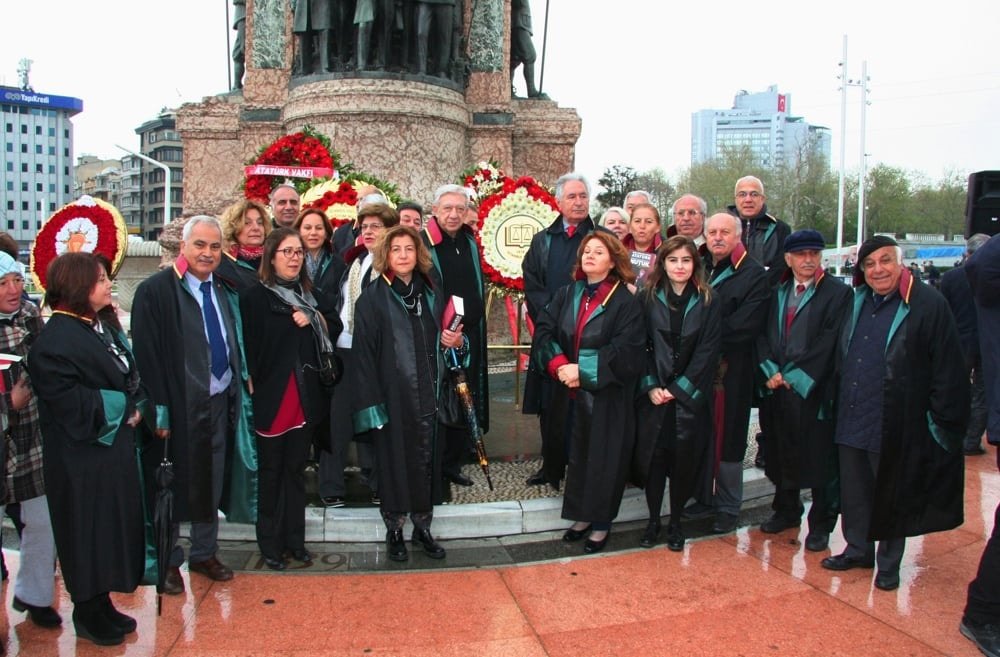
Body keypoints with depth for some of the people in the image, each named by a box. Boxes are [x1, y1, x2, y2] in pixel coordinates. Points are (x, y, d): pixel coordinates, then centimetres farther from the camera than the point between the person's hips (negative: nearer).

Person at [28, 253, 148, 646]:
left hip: (118, 447, 8)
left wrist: (138, 408, -4)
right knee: (89, 532, 5)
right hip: (83, 457, -8)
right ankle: (87, 613, 24)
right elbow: (71, 405, -23)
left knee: (115, 527, 15)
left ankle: (101, 604, 31)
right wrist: (121, 406, -14)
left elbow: (132, 376, 13)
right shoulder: (53, 341, -18)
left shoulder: (105, 325, 8)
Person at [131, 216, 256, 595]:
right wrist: (159, 410, -18)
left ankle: (204, 554, 33)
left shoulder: (225, 291, 9)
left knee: (212, 481, 16)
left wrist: (240, 390, 8)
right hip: (179, 406, -6)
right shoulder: (155, 290, -11)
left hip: (221, 403, 6)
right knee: (173, 485, 8)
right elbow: (147, 356, -14)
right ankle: (168, 562, 25)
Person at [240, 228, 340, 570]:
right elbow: (248, 347, -10)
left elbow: (336, 326, 11)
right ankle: (270, 543, 19)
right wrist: (251, 388, -15)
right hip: (270, 397, -5)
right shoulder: (254, 297, -7)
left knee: (296, 469, 13)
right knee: (270, 471, 7)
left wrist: (313, 319, -7)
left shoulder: (310, 295, 11)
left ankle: (295, 538, 24)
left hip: (307, 398, 5)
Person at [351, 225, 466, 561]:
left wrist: (457, 341, -4)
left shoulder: (431, 296, 10)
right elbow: (363, 354, -9)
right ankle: (394, 531, 21)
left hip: (426, 394, 4)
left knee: (426, 460, 9)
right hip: (391, 395, -4)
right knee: (394, 461, 5)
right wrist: (371, 403, -15)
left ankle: (422, 526, 24)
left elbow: (441, 339, 20)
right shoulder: (372, 299, -5)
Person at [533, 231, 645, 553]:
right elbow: (543, 330, 0)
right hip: (570, 394, 4)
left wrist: (582, 370, -19)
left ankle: (601, 523, 18)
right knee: (576, 454, 11)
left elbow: (625, 351, -15)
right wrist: (559, 365, -17)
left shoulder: (626, 302, -7)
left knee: (604, 459, 3)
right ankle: (582, 516, 26)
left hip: (608, 396, -4)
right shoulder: (566, 294, 8)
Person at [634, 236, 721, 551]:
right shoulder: (647, 299, 3)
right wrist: (651, 386, -10)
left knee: (684, 459, 2)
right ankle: (653, 520, 17)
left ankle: (675, 522, 19)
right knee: (652, 457, 1)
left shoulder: (707, 303, 2)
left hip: (690, 396, 0)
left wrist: (678, 389, -9)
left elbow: (707, 352, -3)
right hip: (653, 395, 0)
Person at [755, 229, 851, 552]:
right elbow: (763, 334, 9)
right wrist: (771, 370, -6)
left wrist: (794, 376, -13)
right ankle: (786, 510, 32)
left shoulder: (838, 293, -5)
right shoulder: (776, 291, 11)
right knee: (782, 453, 14)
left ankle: (821, 522, 18)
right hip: (777, 388, 5)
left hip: (815, 390, -4)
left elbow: (828, 344, -11)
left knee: (820, 458, 3)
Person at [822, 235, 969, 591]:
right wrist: (837, 402, 14)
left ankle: (889, 563, 25)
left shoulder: (928, 305, -10)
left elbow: (948, 369, -10)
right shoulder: (857, 302, 9)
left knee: (891, 495, 9)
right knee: (854, 492, 13)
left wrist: (942, 417, -12)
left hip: (896, 425, -5)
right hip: (851, 419, 5)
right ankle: (858, 550, 31)